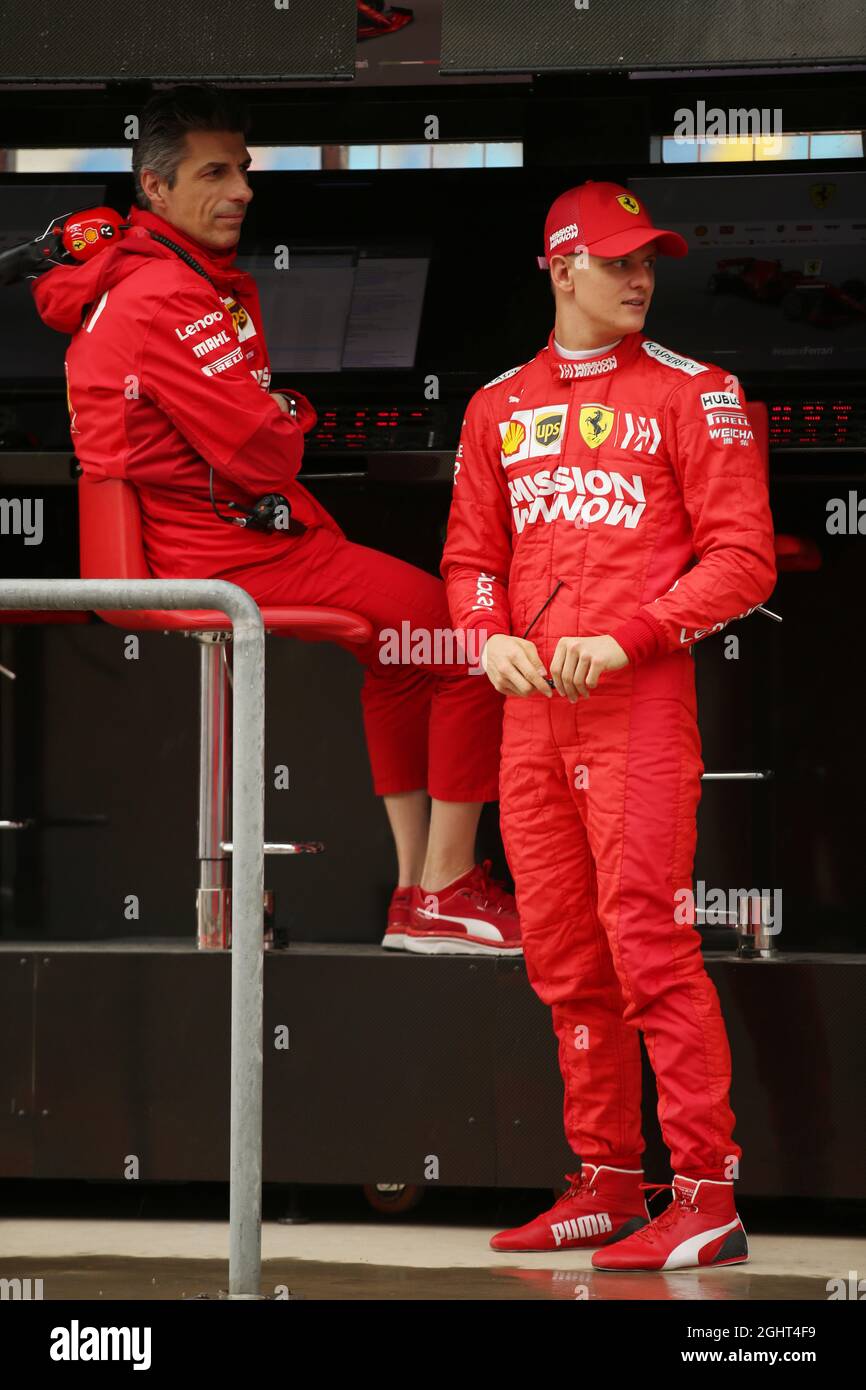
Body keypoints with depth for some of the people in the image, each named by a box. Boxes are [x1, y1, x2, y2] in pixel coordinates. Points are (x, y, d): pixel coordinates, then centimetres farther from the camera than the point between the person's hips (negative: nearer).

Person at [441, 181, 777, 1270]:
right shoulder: (499, 407, 16)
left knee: (649, 944, -13)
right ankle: (606, 1186, 18)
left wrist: (623, 639, -15)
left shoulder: (693, 394, 1)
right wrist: (491, 637, -1)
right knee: (563, 957, 9)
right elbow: (471, 554, 20)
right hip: (531, 704, 6)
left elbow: (743, 557, -5)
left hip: (639, 699, -6)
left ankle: (707, 1198, -12)